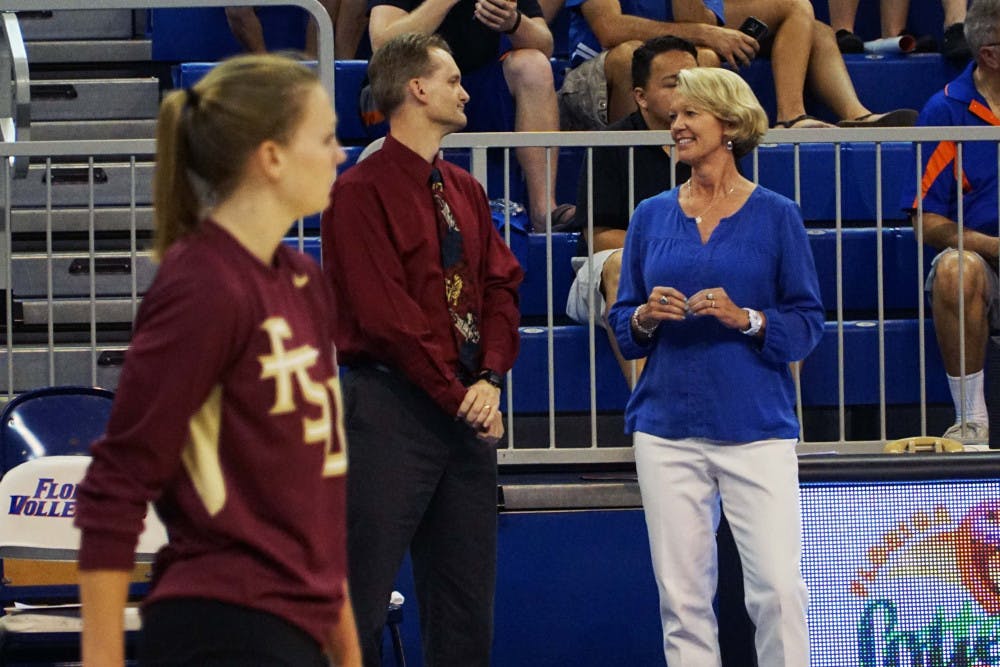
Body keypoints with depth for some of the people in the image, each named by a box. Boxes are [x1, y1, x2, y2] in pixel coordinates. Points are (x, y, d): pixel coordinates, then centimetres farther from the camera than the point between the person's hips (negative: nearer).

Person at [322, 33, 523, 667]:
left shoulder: (466, 192, 16)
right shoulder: (362, 191, -7)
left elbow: (501, 289, 12)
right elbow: (386, 311, -13)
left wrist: (489, 378, -6)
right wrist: (456, 395, -12)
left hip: (470, 409, 8)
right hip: (392, 402, -8)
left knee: (466, 602, 9)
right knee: (362, 595, -8)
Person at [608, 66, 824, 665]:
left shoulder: (775, 216, 3)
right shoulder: (652, 216, 12)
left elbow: (809, 324, 2)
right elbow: (622, 321, 15)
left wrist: (746, 319, -14)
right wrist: (645, 317, -7)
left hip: (757, 426, -3)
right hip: (668, 426, 3)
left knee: (779, 586, -12)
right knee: (681, 594, 2)